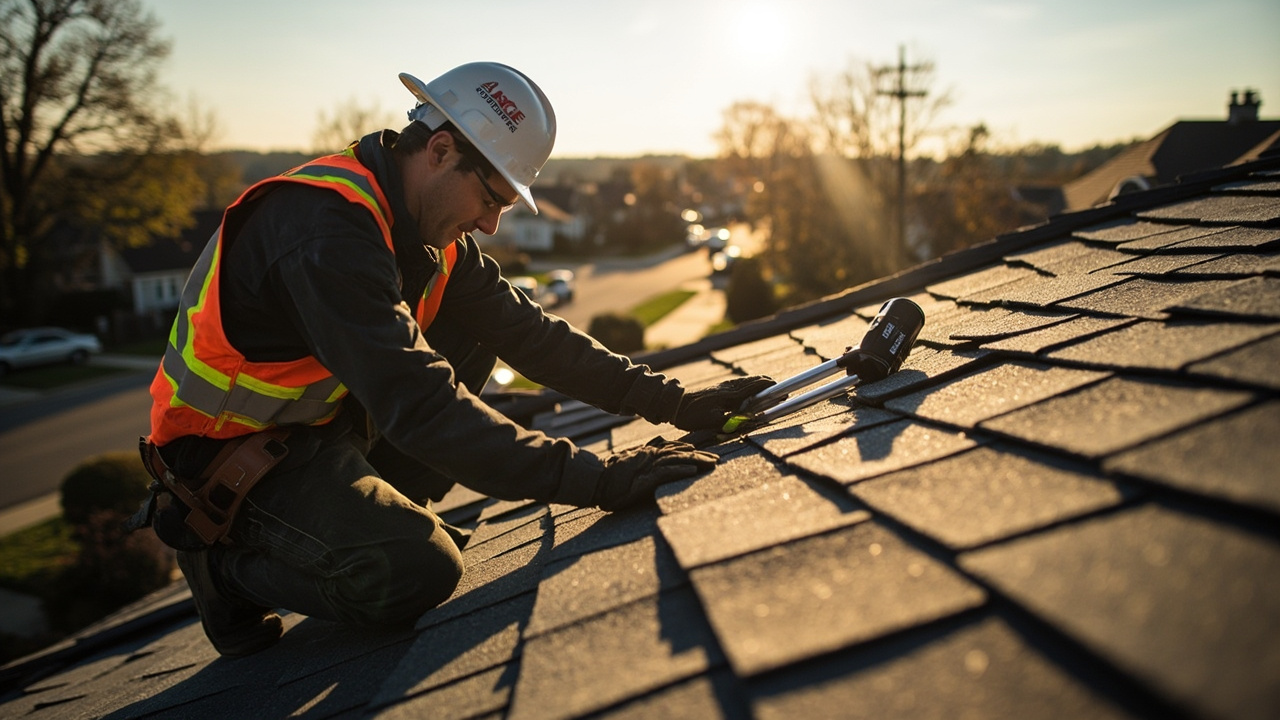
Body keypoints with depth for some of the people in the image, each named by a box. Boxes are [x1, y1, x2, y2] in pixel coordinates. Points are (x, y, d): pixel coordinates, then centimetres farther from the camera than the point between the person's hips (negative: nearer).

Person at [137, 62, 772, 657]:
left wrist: (672, 402, -7)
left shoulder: (425, 233, 0)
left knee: (476, 331, 3)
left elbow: (528, 333, 0)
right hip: (231, 455, -9)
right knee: (419, 571, -27)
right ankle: (229, 559, 0)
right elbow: (416, 401, -38)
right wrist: (594, 480, -40)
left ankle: (368, 514, 6)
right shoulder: (325, 227, -29)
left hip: (323, 422, 9)